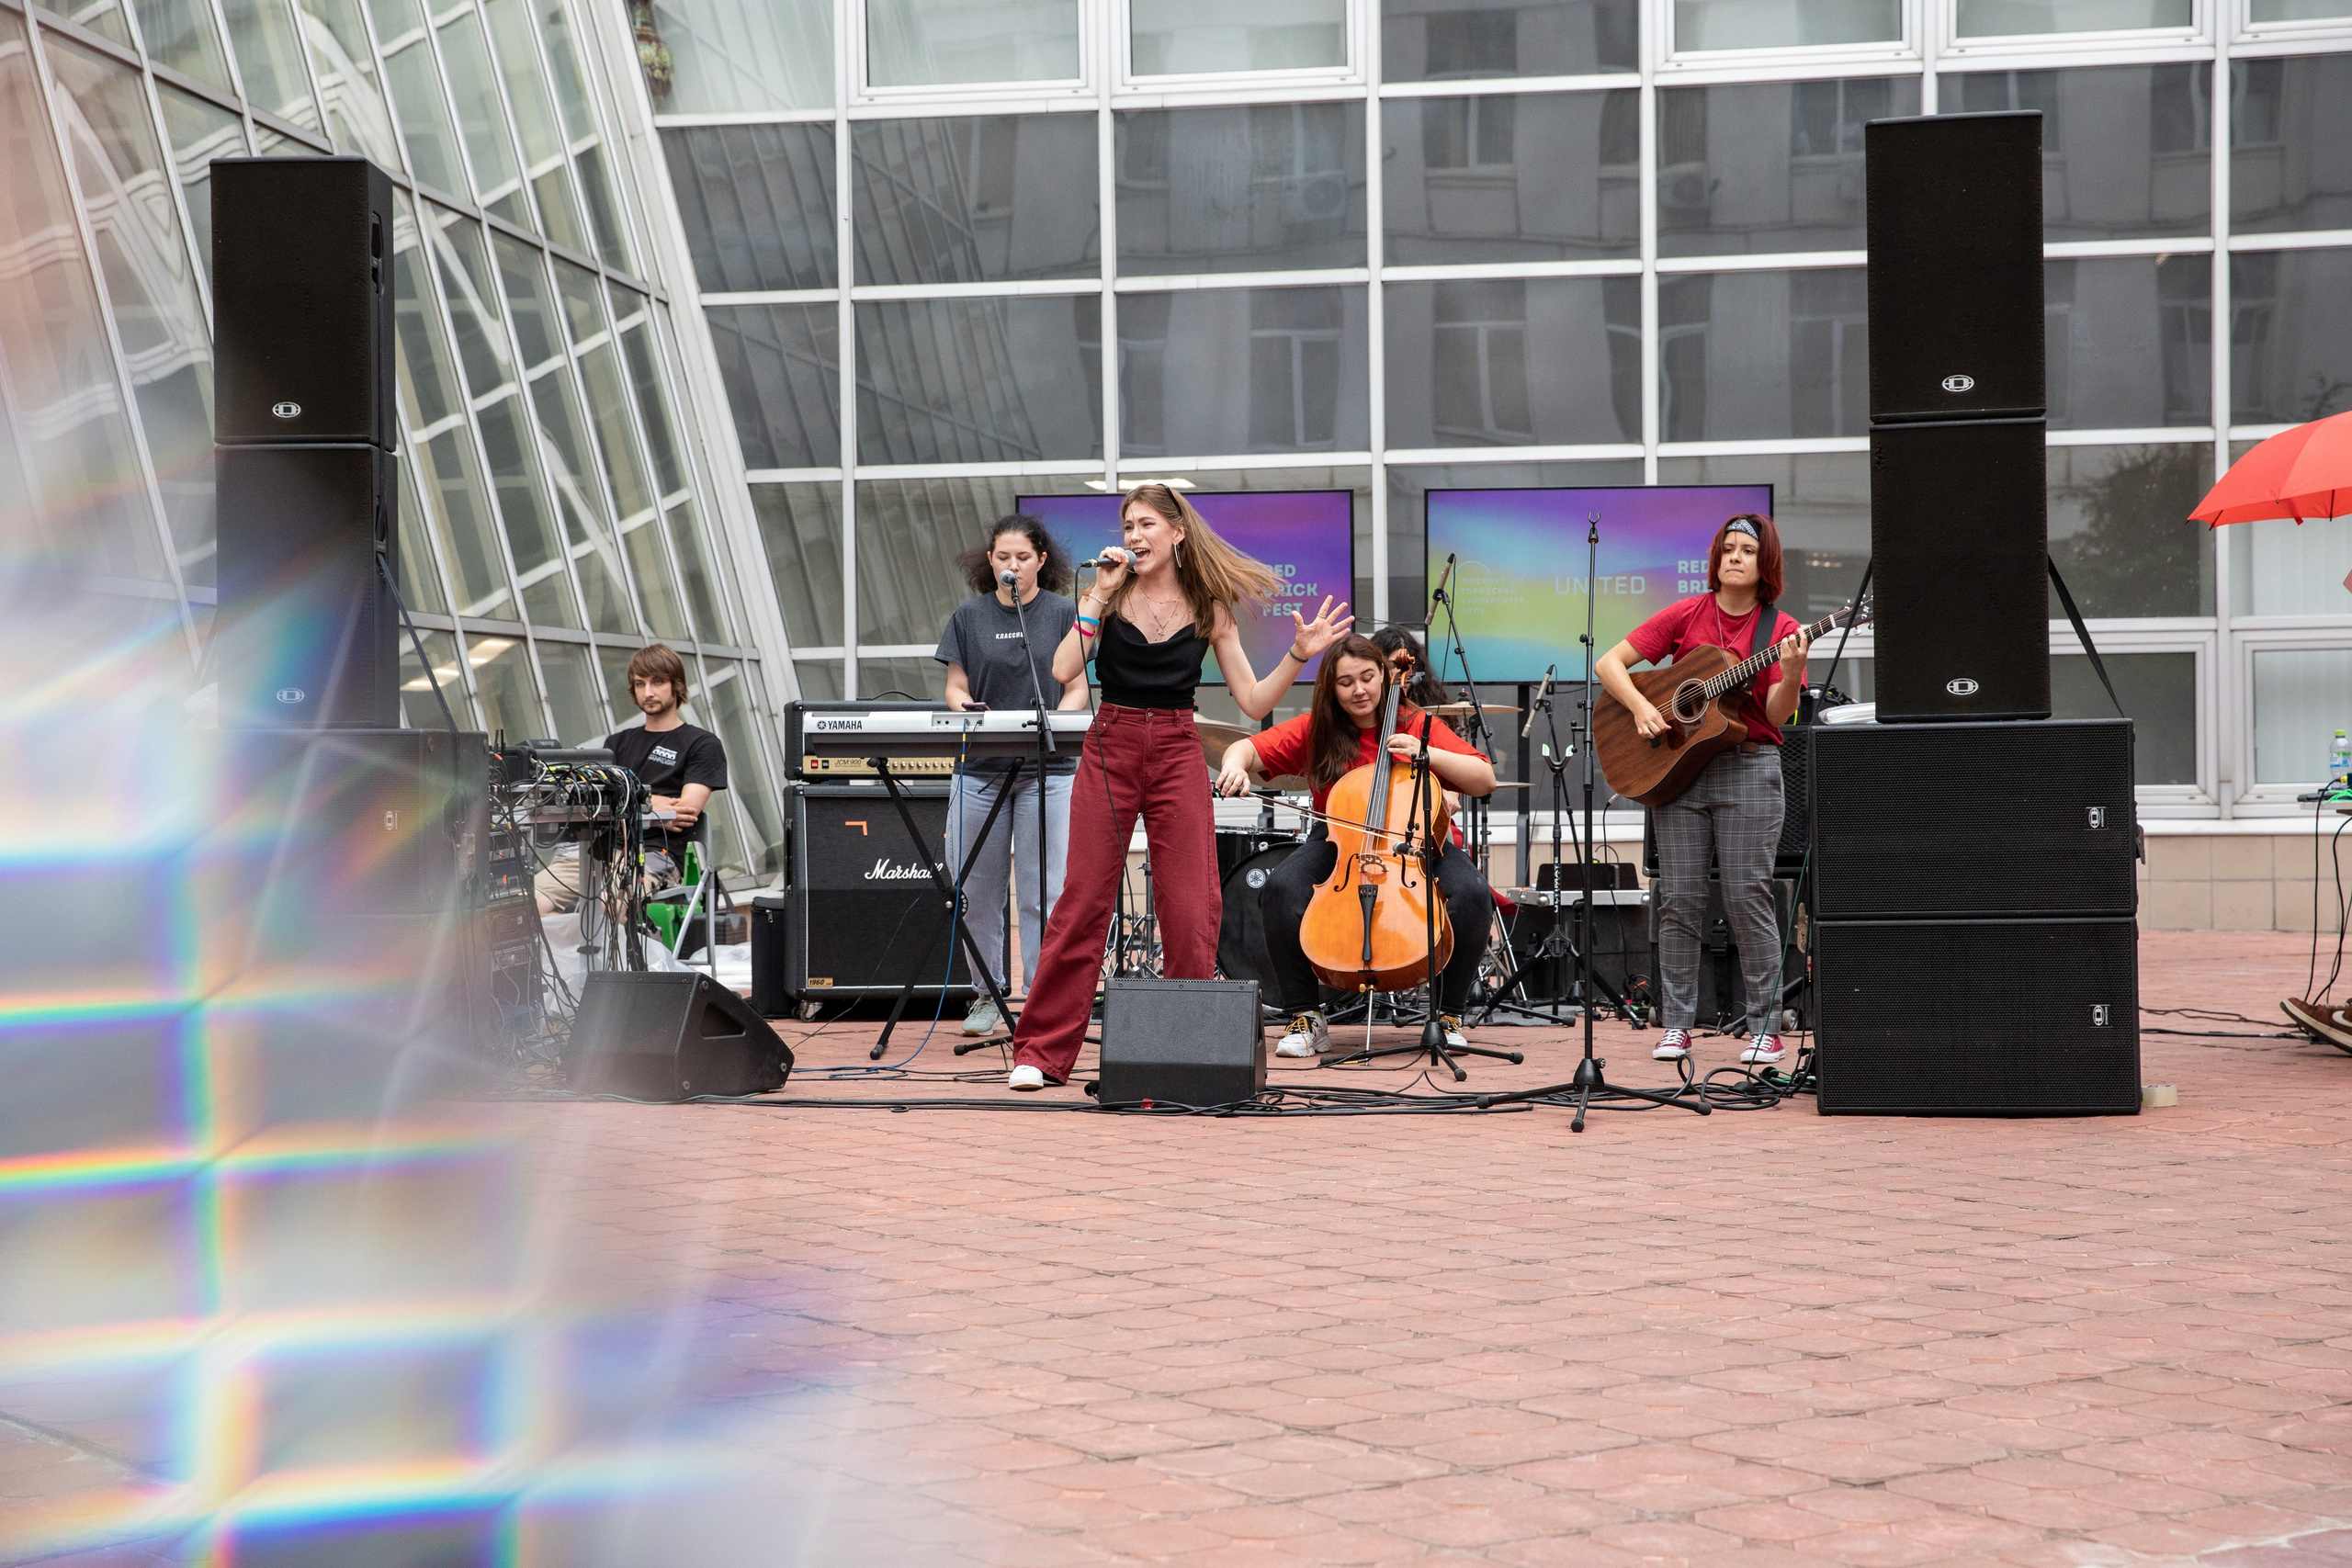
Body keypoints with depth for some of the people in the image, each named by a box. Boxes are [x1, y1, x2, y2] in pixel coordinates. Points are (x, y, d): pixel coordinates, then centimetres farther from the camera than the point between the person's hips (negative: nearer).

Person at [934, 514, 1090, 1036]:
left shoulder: (1063, 613, 4)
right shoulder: (970, 615, 8)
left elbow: (1077, 689, 3)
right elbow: (956, 687, 8)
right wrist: (966, 710, -14)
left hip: (1047, 770, -2)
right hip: (979, 768, 2)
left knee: (1042, 892, -5)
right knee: (975, 890, 4)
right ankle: (987, 994, 19)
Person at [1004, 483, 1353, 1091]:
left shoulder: (1209, 608, 3)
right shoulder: (1110, 596, 2)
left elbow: (1254, 702, 2)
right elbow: (1064, 671, -13)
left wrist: (1300, 654, -11)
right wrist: (1100, 594, -13)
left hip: (1178, 756, 1)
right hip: (1110, 750, -1)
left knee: (1192, 910, -3)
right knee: (1083, 902, -3)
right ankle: (1041, 1051, 3)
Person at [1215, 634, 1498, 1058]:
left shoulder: (1418, 725, 1)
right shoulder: (1315, 730, 4)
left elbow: (1485, 780, -5)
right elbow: (1248, 749, -2)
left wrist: (1427, 753, -18)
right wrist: (1235, 766, -26)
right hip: (1339, 843, 1)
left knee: (1473, 894, -31)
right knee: (1280, 889, -30)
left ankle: (1449, 1014, -10)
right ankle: (1306, 1016, -15)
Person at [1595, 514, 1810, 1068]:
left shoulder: (1782, 630, 2)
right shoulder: (1685, 616, 5)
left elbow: (1777, 716, -7)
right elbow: (1609, 663, 4)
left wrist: (1791, 672, -25)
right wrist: (1641, 706, -11)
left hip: (1748, 767, -2)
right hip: (1675, 766, 2)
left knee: (1747, 896, -6)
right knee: (1679, 898, 1)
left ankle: (1765, 1028, 2)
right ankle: (1677, 1026, 8)